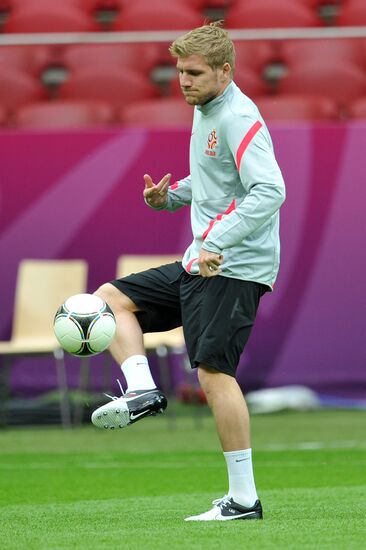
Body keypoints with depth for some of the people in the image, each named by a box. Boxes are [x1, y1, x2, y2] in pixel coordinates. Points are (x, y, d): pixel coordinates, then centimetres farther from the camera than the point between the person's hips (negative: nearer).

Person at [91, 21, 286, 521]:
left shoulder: (239, 118, -16)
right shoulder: (204, 110, 14)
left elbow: (269, 190, -27)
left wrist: (215, 244, -33)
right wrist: (168, 196, 8)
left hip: (234, 268, -10)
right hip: (200, 263, 10)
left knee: (213, 371, -13)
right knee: (112, 298, 12)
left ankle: (244, 499, -10)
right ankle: (142, 390, -6)